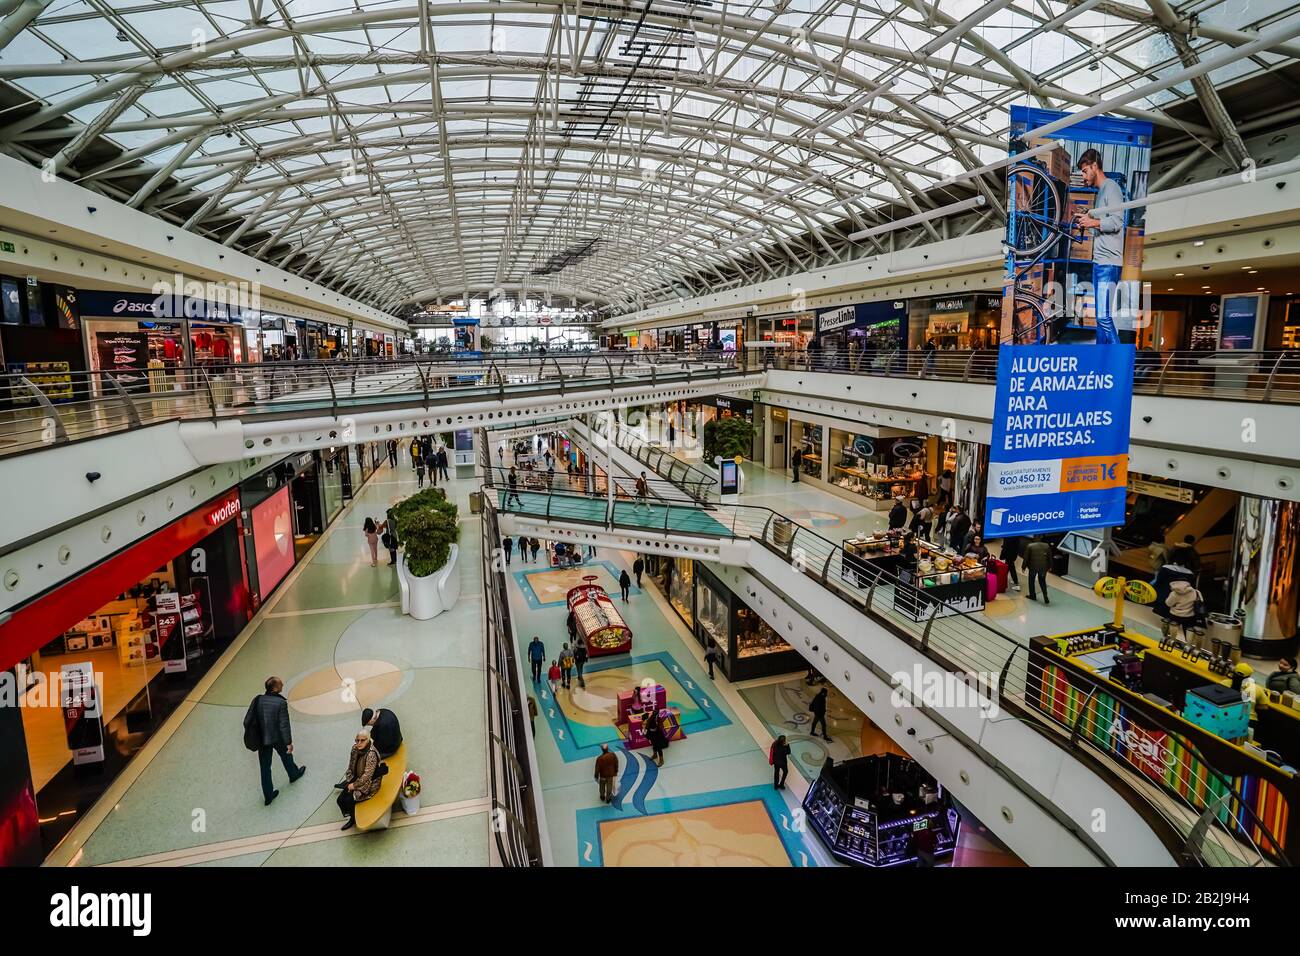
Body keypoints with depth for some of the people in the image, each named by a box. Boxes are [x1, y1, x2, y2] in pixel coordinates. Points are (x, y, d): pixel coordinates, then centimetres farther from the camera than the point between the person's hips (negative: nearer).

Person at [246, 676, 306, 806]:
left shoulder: (257, 700, -11)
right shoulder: (281, 703, -24)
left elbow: (247, 720, -4)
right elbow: (284, 725, -20)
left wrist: (250, 735, 12)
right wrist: (289, 742, -11)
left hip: (261, 739, 3)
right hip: (277, 738, -3)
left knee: (265, 768, 15)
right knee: (286, 755, 27)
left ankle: (268, 795, 26)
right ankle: (294, 774, 52)